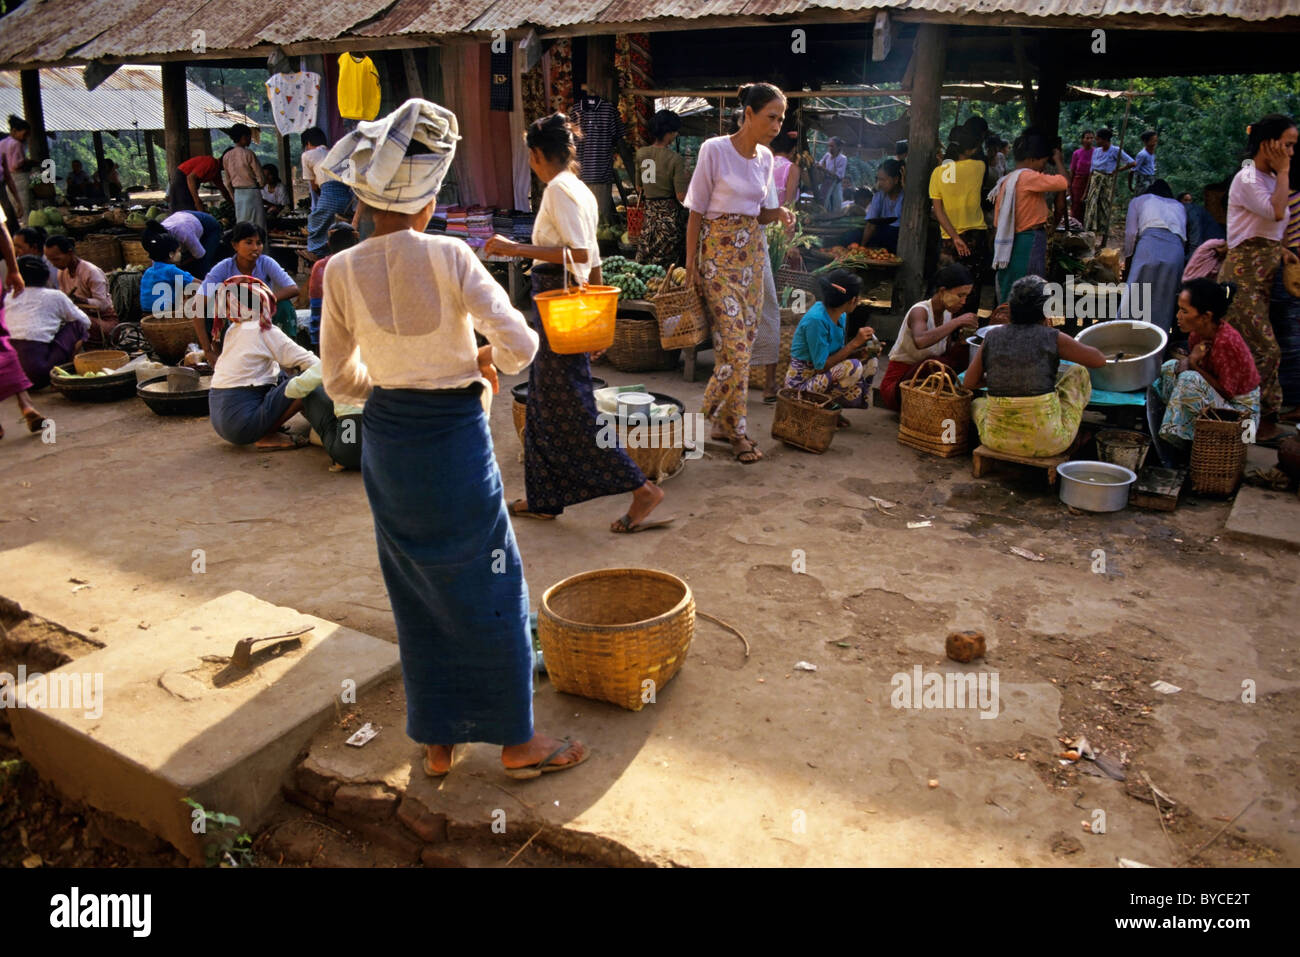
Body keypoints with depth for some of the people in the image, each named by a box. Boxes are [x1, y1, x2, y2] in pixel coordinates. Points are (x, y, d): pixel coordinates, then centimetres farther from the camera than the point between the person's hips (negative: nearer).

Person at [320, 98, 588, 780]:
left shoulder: (342, 271, -3)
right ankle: (518, 742, 22)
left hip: (385, 440, 5)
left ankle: (436, 742, 30)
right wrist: (490, 360, 1)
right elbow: (520, 344, -21)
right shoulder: (448, 256, -16)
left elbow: (341, 380, 3)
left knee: (417, 594, 17)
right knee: (489, 589, 9)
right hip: (455, 439, -5)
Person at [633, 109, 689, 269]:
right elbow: (681, 197, -15)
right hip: (670, 216, -5)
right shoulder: (674, 158, -13)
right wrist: (688, 180, 2)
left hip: (649, 214, 5)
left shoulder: (641, 154, 1)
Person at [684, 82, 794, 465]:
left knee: (744, 340, 7)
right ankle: (734, 428, 2)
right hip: (718, 253, -7)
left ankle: (725, 421, 19)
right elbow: (696, 213, -9)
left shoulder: (765, 157, 7)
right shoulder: (714, 150, -11)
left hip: (752, 253, 7)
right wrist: (690, 266, -10)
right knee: (734, 341, -10)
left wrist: (780, 212, -7)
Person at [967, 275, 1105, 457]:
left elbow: (969, 383, 7)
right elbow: (1099, 360, 6)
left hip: (998, 440, 3)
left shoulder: (992, 336, 2)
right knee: (1078, 372, 20)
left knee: (977, 403, 36)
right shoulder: (1052, 338, -6)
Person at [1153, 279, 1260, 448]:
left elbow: (1226, 392, -22)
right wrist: (1187, 362, -14)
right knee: (1171, 367, -1)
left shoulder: (1226, 342, -28)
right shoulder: (1197, 333, -4)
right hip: (1220, 400, 9)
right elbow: (1196, 364, 10)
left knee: (1190, 380, -29)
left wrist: (1193, 364, -17)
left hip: (1241, 409, -9)